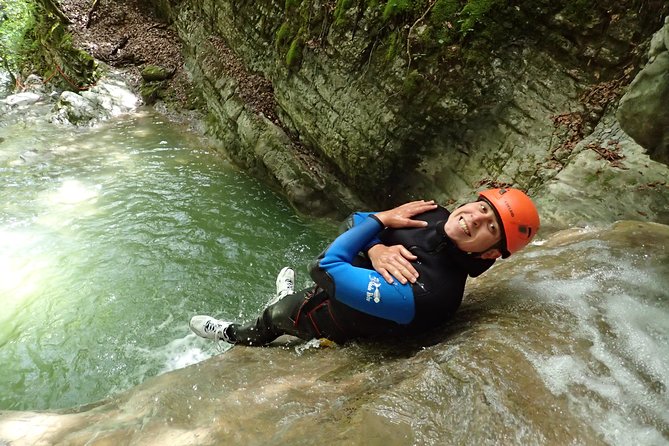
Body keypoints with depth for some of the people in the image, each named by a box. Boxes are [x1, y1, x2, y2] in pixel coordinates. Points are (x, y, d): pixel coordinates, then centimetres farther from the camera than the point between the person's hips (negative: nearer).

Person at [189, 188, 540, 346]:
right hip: (338, 288, 5)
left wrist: (382, 220, -32)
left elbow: (328, 269, -40)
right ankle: (289, 299, 68)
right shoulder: (434, 217, -21)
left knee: (275, 314, 20)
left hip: (336, 322, -5)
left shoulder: (423, 293, -44)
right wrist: (377, 250, -32)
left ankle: (236, 336, 54)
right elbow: (357, 222, -12)